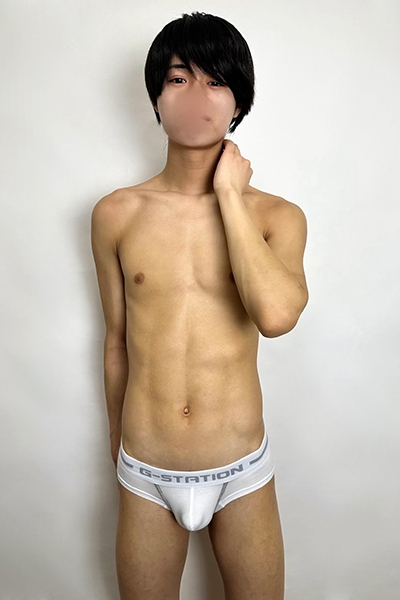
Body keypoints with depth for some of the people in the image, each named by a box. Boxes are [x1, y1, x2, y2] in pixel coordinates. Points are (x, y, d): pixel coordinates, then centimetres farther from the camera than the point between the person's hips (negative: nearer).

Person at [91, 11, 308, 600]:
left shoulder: (277, 215, -8)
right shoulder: (115, 214, -4)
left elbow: (275, 316, -29)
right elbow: (117, 341, 5)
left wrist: (229, 192, -19)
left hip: (243, 471, 0)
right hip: (145, 474, 1)